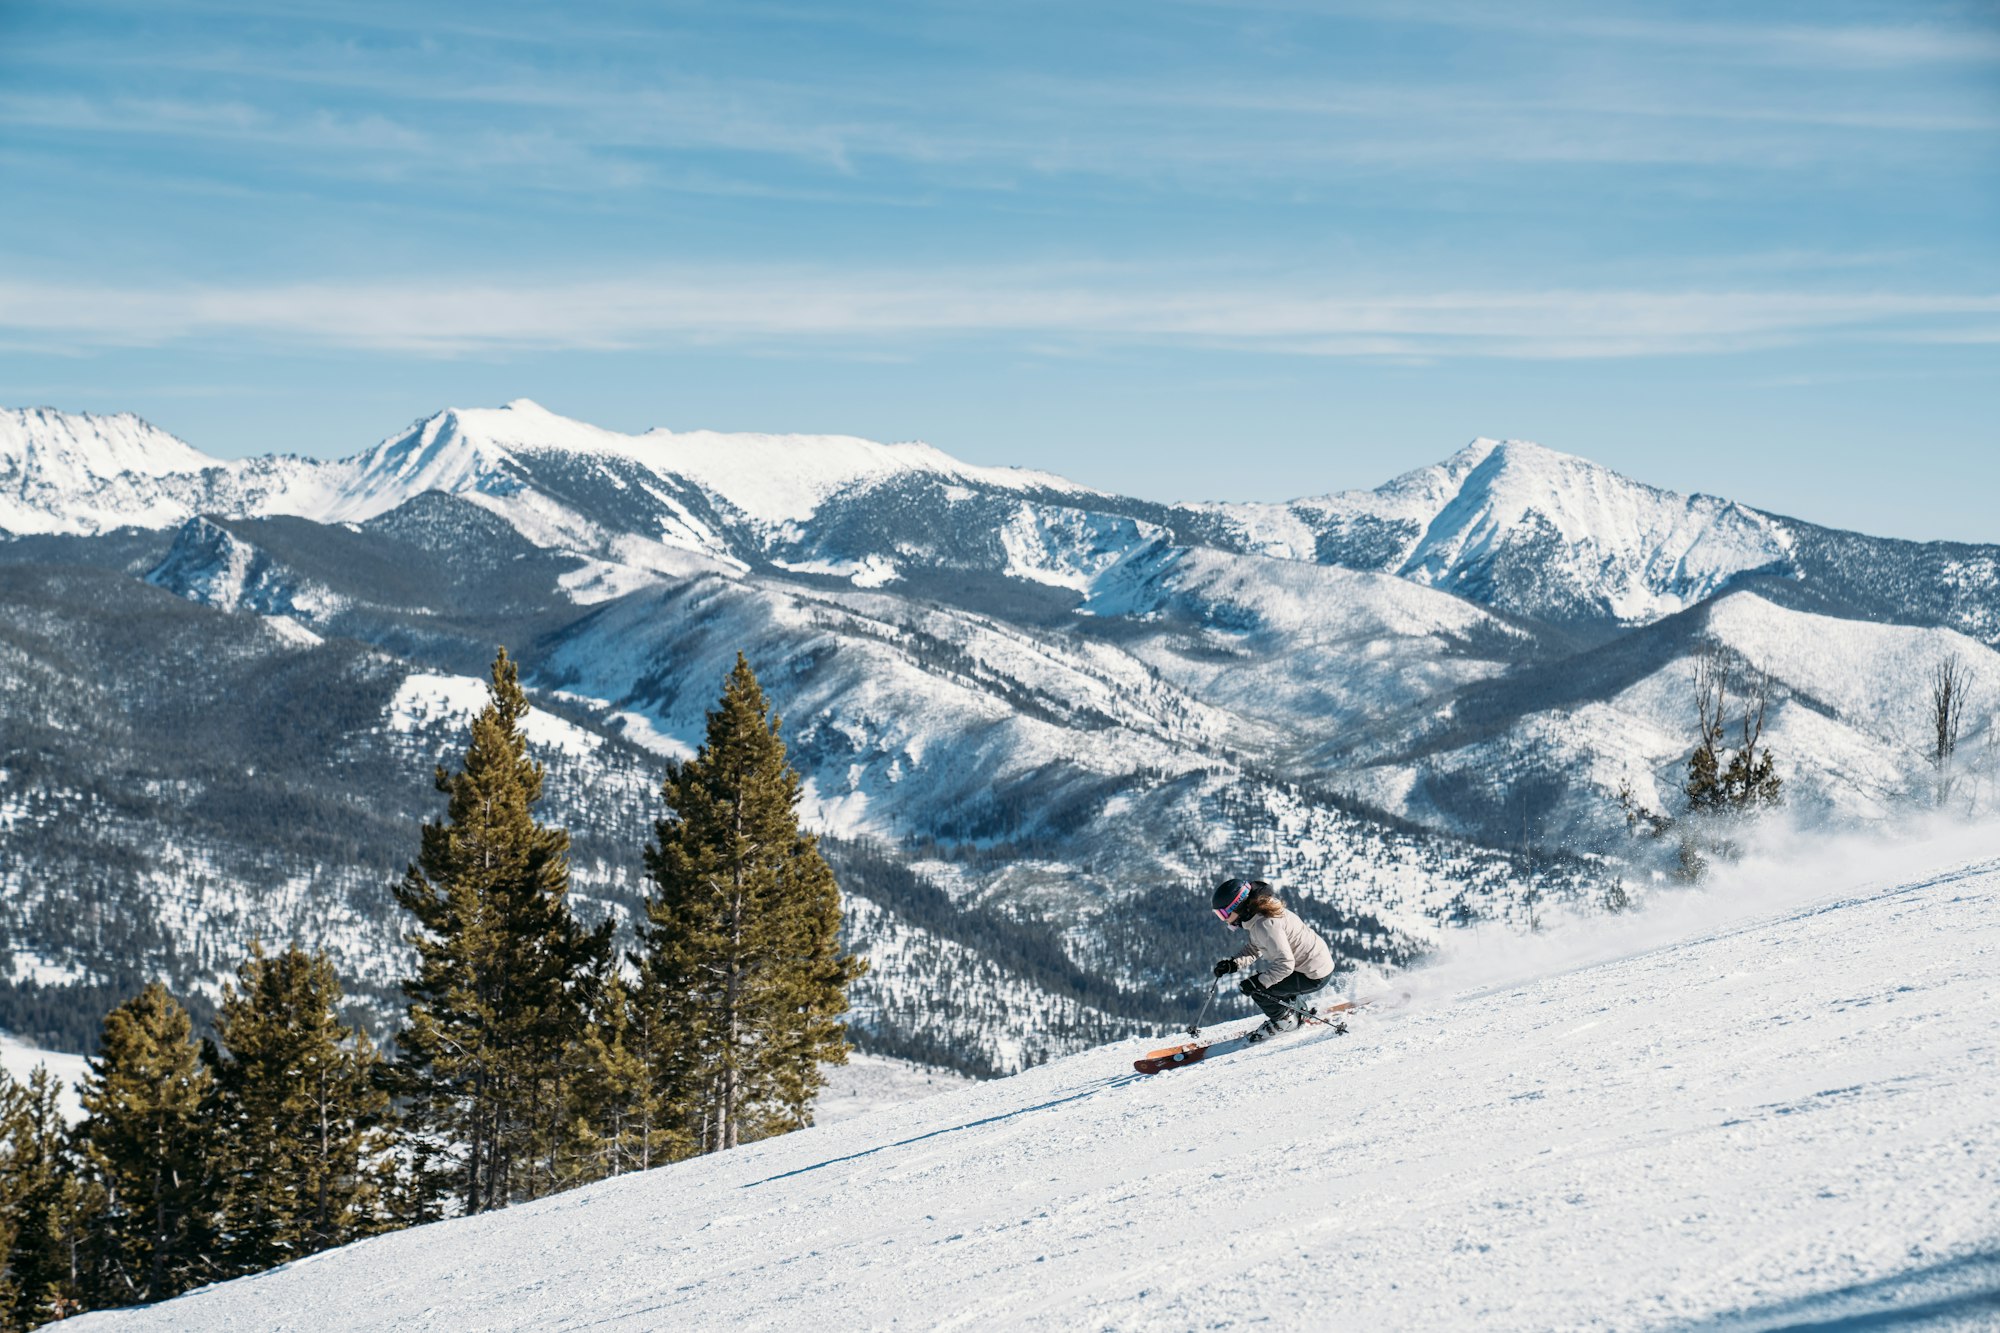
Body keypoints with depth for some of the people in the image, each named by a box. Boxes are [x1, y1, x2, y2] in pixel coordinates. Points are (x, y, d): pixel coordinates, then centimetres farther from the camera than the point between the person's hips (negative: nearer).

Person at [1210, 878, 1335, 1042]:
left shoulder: (1265, 924, -29)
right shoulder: (1257, 913, 1)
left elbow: (1285, 964, -31)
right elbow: (1255, 949, 12)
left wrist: (1258, 982, -26)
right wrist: (1233, 964, -3)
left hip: (1315, 976, -10)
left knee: (1256, 989, -12)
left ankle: (1284, 1020, 11)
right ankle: (1298, 1006, 28)